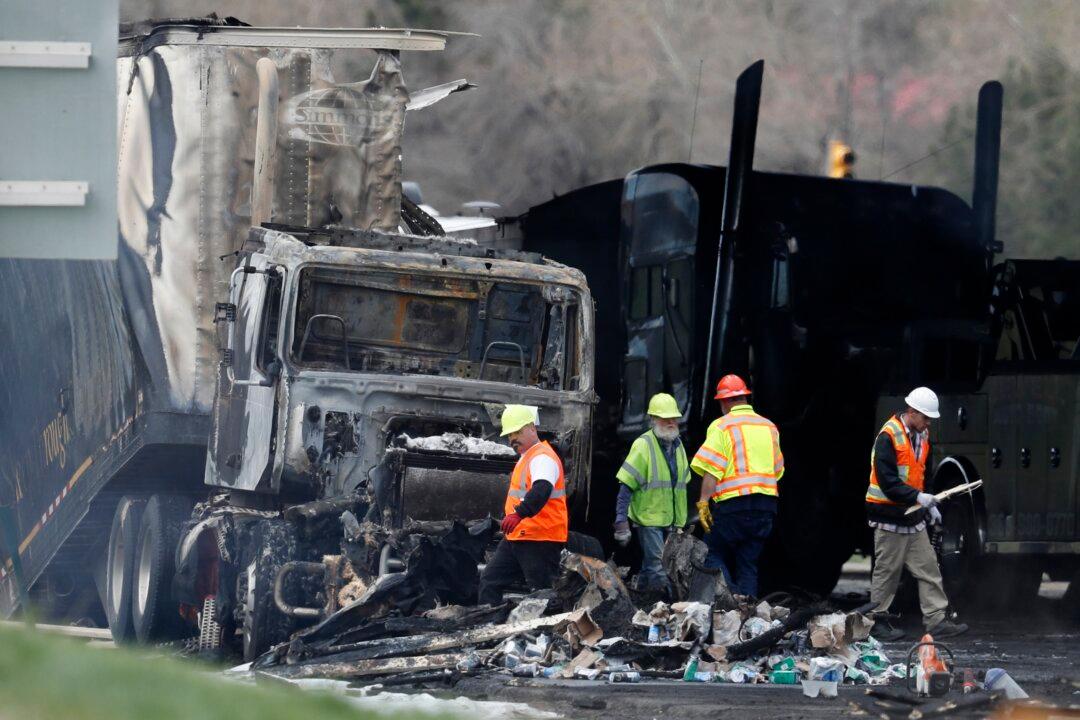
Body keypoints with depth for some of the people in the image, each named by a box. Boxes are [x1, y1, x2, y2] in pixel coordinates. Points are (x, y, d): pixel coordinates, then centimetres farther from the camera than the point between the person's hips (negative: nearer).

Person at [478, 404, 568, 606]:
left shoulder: (543, 458, -15)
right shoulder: (525, 458, 20)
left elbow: (542, 490, -34)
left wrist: (519, 514, -48)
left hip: (540, 540, -11)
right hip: (516, 538, 11)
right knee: (489, 582, 9)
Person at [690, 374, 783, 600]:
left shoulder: (722, 426, -4)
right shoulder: (769, 427, 16)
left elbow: (711, 470, -13)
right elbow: (777, 471, 21)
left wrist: (703, 502, -14)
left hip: (733, 504, -6)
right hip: (766, 503, 6)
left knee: (714, 554, 2)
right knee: (748, 562, 10)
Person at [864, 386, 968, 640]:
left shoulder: (921, 436, 11)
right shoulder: (889, 436, -17)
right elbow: (887, 481, -22)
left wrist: (929, 505, 12)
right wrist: (918, 497, -27)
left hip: (913, 517, 8)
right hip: (890, 518, -8)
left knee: (928, 569, 4)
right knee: (887, 571, 0)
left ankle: (936, 621, 4)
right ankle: (878, 622, 10)